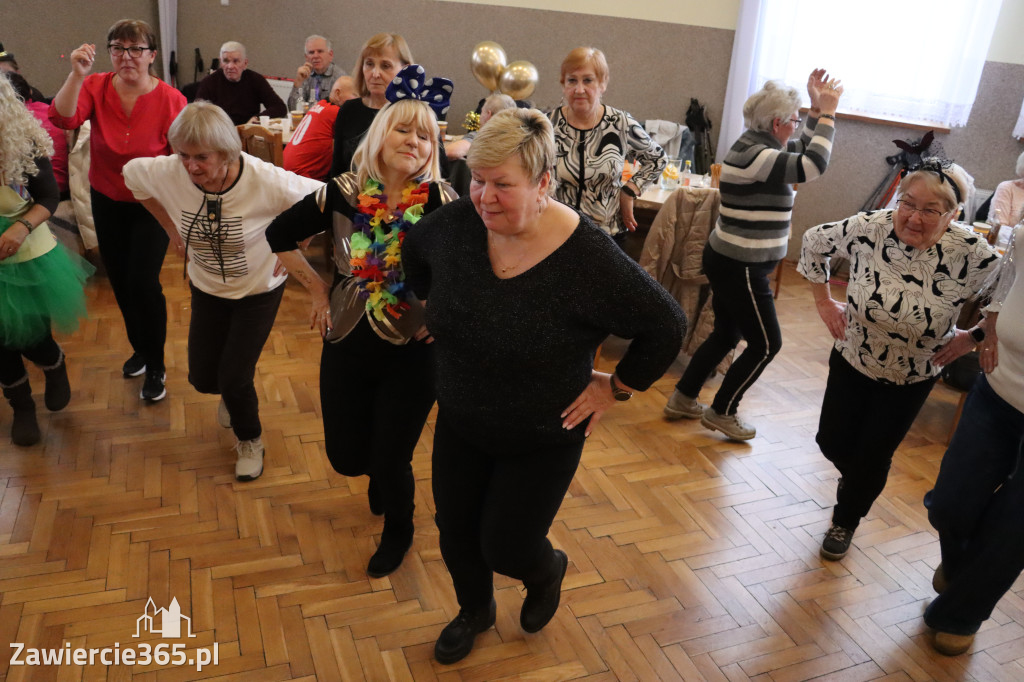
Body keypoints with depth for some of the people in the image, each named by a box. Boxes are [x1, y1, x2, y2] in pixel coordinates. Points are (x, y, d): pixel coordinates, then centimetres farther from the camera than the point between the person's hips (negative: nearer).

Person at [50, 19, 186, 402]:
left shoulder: (171, 100, -16)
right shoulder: (96, 87, -8)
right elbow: (63, 119, -23)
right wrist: (77, 75, -35)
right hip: (107, 202, 4)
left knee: (142, 282, -11)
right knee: (120, 282, 15)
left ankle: (155, 368, 10)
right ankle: (139, 348, 40)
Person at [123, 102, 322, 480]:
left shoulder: (265, 180, -32)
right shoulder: (168, 172, -21)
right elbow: (130, 173, 3)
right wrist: (171, 227, 2)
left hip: (259, 289, -4)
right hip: (207, 288, 4)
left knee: (234, 378, -6)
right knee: (202, 378, 10)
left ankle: (250, 440, 27)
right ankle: (233, 394, 50)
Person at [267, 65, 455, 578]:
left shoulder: (440, 202, -14)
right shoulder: (343, 195, -7)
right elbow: (279, 235, 7)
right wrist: (317, 288, 5)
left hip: (413, 353, -3)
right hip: (348, 345, 3)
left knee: (390, 460, 5)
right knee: (345, 456, 14)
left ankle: (398, 534, 39)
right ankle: (383, 472, 53)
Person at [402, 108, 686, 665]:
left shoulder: (587, 258, -29)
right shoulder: (457, 223, -15)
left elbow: (666, 327, -19)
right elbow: (415, 250, 10)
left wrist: (615, 388, -12)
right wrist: (437, 314, 12)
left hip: (543, 439, -4)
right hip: (459, 424, 5)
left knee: (505, 548, 7)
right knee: (455, 533, 18)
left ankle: (548, 570, 47)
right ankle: (475, 610, 51)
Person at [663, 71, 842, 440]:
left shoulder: (755, 145, 10)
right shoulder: (754, 156, -21)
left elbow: (802, 154, 22)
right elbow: (813, 166, -28)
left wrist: (818, 110, 13)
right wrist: (828, 112, -19)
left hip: (730, 261, 10)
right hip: (741, 268, -10)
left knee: (726, 334, 20)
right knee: (766, 344, 4)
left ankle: (683, 399, 29)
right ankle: (721, 412, 18)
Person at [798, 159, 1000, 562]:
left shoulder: (971, 256, -26)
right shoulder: (869, 229, -22)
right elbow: (815, 241, -4)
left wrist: (972, 337, -10)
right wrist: (824, 301, -3)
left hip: (911, 378, -1)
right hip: (852, 359, 2)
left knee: (873, 457, 9)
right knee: (832, 442, 13)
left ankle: (845, 521, 40)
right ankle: (855, 477, 52)